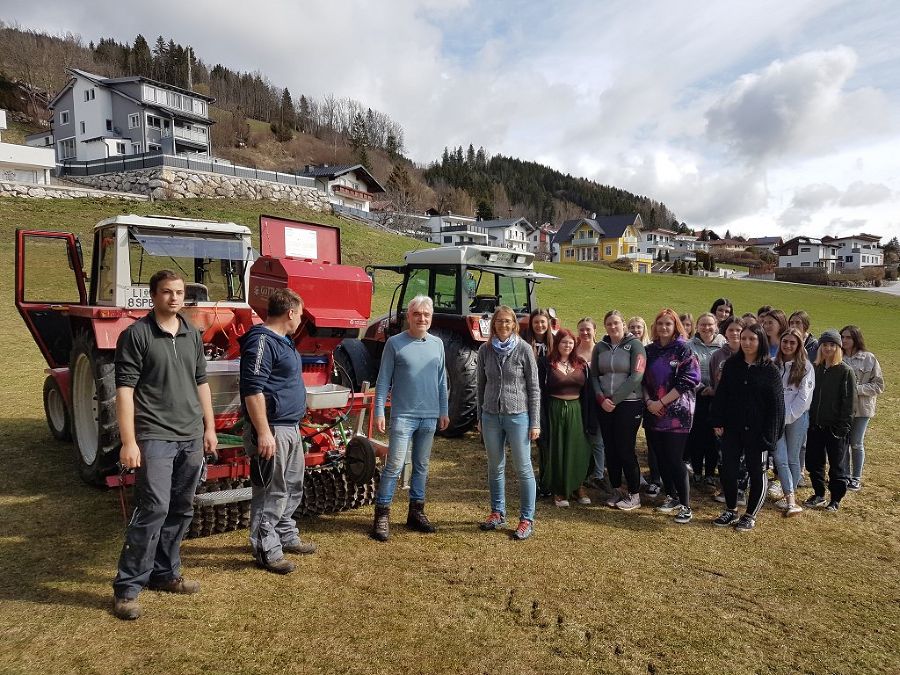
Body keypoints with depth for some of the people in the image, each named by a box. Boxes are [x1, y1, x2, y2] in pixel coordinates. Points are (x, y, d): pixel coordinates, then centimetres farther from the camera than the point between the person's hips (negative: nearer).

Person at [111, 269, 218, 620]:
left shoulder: (192, 335, 11)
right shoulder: (136, 334, -7)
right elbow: (124, 390, -11)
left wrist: (209, 427, 14)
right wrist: (129, 442, -16)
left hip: (191, 437, 6)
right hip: (155, 437, -6)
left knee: (181, 509, 12)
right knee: (154, 508, -10)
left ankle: (164, 573, 27)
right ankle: (126, 588, 4)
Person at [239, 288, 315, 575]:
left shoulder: (283, 341, 15)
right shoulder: (262, 341, -17)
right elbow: (253, 390, -23)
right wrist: (263, 432, -25)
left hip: (290, 428, 11)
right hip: (273, 430, -10)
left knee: (292, 486, 20)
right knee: (271, 492, -1)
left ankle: (286, 536, 35)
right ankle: (266, 551, 11)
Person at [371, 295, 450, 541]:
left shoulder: (437, 344, 8)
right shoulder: (395, 343, -4)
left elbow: (442, 381, 14)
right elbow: (383, 380, -4)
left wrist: (444, 411, 13)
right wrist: (379, 412, -9)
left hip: (430, 417, 4)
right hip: (403, 415, -4)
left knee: (421, 466, 13)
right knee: (394, 466, -5)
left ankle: (416, 512, 24)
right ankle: (382, 515, 5)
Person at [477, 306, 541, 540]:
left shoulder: (524, 349, -6)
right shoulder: (485, 350, 3)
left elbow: (533, 387, -4)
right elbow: (481, 385, 11)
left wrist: (535, 423, -6)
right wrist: (479, 417, 11)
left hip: (518, 415, -3)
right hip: (491, 416, 4)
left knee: (523, 468, 2)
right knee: (495, 467, 13)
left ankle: (527, 519, 13)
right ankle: (498, 514, 28)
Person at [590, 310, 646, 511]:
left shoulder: (634, 345, -4)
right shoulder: (600, 347, 9)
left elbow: (636, 377, -13)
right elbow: (594, 376, 8)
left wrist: (615, 399, -14)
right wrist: (601, 398, -8)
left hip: (629, 404, -4)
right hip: (604, 405, 4)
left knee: (625, 449, -2)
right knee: (610, 449, 9)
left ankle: (634, 495, 11)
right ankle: (616, 490, 22)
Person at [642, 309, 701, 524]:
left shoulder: (683, 349, -5)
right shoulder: (650, 350, 10)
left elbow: (688, 380, -12)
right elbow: (643, 379, 12)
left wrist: (662, 402, -14)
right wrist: (648, 401, -6)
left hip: (676, 412, -5)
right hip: (654, 412, 5)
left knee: (675, 459, -6)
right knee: (661, 457, 10)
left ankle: (686, 506, 4)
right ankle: (672, 498, 26)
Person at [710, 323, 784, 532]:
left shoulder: (770, 370, -6)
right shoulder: (731, 365, 3)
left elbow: (776, 404, -7)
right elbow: (721, 395, 4)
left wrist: (769, 434, -12)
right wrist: (717, 422, -2)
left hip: (756, 431, -3)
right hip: (731, 428, 3)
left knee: (757, 472, 8)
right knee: (728, 469, 5)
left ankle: (751, 515, 23)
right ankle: (731, 511, 23)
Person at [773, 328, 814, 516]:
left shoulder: (805, 367, -2)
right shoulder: (773, 365, 6)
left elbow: (804, 397, -7)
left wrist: (787, 417, -10)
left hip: (796, 418, -2)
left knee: (793, 458, 6)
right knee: (780, 458, -6)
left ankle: (790, 494, 20)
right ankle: (790, 499, -3)